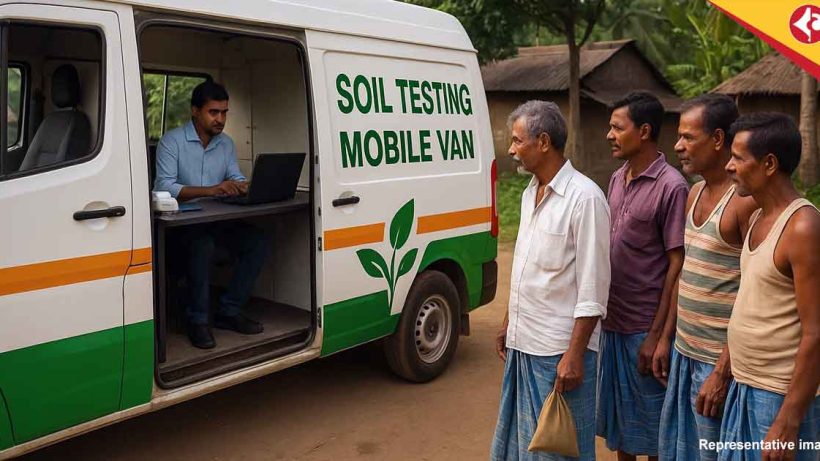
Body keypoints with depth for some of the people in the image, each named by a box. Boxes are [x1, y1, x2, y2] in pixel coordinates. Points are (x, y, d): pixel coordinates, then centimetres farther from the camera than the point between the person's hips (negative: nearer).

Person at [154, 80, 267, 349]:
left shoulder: (226, 143, 12)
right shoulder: (172, 141, -7)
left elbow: (237, 180, 10)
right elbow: (164, 187, -19)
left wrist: (242, 188, -17)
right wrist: (211, 190, -29)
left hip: (217, 220, 6)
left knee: (258, 242, -15)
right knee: (203, 245, -36)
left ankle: (229, 311, -5)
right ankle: (197, 319, -18)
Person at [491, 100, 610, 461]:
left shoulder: (584, 197, -17)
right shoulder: (531, 192, 9)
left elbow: (592, 289, -18)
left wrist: (575, 354, -20)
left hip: (559, 350, -8)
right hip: (523, 343, 8)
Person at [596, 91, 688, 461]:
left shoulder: (671, 187, -15)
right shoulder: (617, 178, 7)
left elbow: (677, 264, -15)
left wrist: (657, 335, -16)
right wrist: (603, 315, 13)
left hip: (644, 328, -7)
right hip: (612, 321, 7)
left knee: (650, 420, 10)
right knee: (618, 416, 20)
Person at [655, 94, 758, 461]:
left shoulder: (746, 200, -17)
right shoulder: (696, 192, 9)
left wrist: (723, 372, -19)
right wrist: (666, 338, 15)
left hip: (718, 360, -8)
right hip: (684, 352, 8)